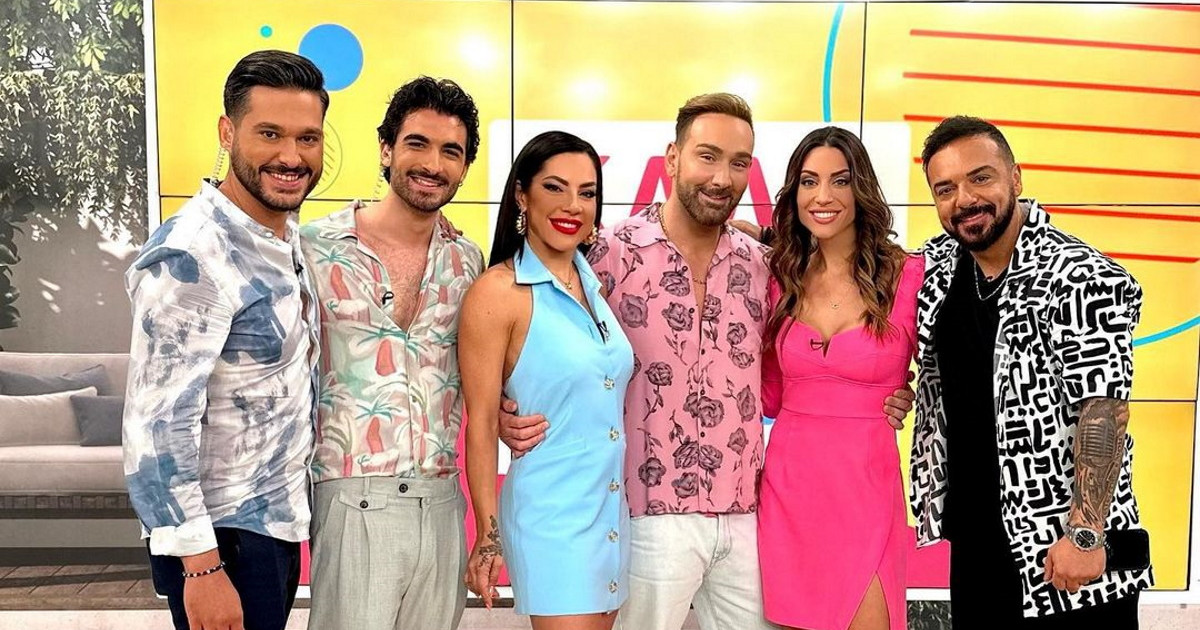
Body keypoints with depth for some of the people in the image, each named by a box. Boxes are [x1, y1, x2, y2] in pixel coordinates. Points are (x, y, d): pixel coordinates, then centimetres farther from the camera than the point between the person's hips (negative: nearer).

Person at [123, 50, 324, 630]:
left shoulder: (287, 234, 3)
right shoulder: (191, 256, -22)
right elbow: (157, 425, -24)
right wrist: (202, 566, -22)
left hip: (279, 518, 8)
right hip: (221, 535, -8)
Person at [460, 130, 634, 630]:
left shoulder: (596, 283, 6)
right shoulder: (498, 293, -12)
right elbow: (481, 423, -10)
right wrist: (488, 535, -9)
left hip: (614, 512, 7)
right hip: (551, 518, -6)